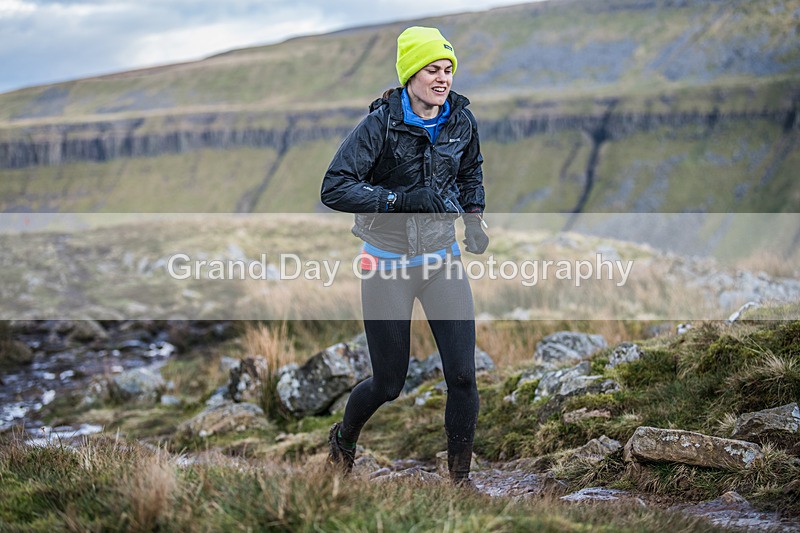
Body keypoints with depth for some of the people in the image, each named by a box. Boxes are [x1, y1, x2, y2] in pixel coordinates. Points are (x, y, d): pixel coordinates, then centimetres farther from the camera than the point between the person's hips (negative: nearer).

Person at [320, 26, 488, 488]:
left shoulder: (462, 120, -1)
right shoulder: (382, 123, -16)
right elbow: (335, 189, -23)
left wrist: (475, 220, 6)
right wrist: (406, 199, -29)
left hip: (443, 258, 4)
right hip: (389, 264, -4)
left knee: (463, 376, -6)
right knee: (389, 384, 5)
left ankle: (460, 476, 13)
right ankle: (343, 439, 38)